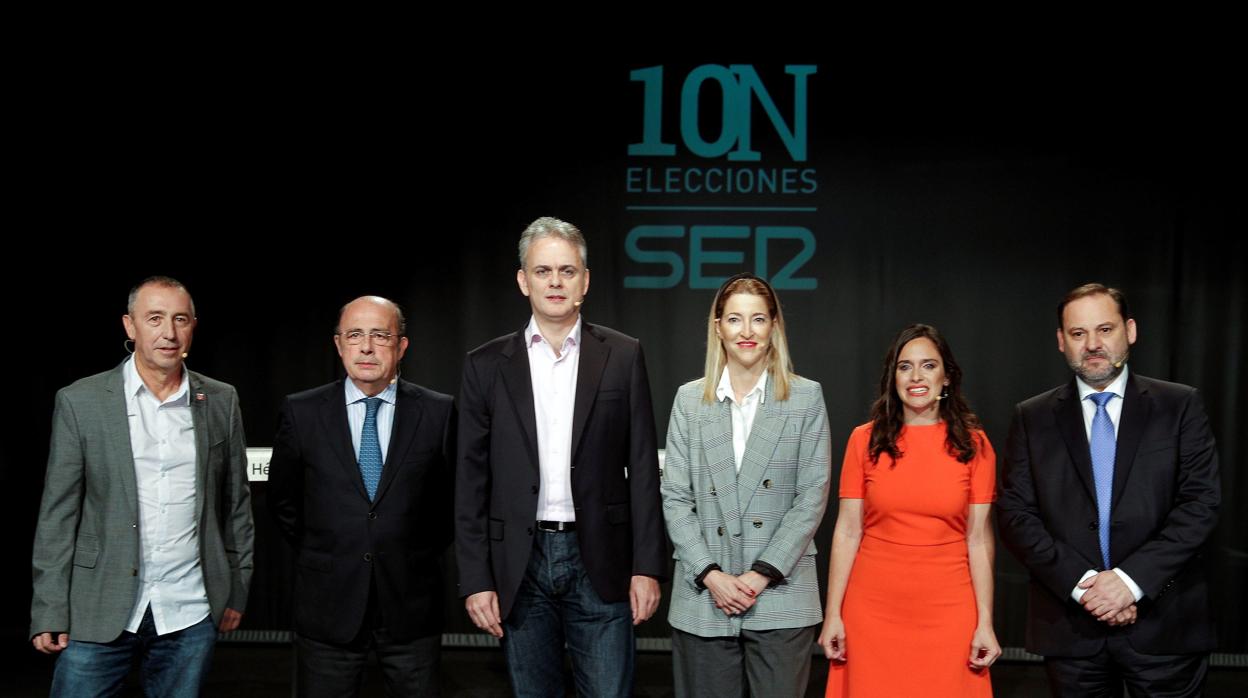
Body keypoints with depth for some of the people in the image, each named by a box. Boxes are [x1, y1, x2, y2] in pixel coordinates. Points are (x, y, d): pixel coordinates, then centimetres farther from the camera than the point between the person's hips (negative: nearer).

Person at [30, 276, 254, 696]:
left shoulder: (221, 402, 4)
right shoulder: (80, 401, -2)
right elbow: (58, 513, -2)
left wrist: (237, 590, 9)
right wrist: (50, 612, -5)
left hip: (190, 614, 2)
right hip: (100, 612, -1)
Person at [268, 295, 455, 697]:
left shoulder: (438, 412, -2)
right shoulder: (301, 412, 0)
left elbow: (453, 497, 8)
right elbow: (283, 500, 11)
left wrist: (423, 556, 7)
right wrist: (319, 557, 9)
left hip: (412, 605, 0)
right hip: (328, 607, 0)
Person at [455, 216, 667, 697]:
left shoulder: (622, 357, 2)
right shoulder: (487, 365, 3)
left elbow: (642, 468, 2)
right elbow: (471, 482, 3)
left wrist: (647, 566, -3)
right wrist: (475, 580, -2)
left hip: (600, 563, -1)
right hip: (519, 565, 1)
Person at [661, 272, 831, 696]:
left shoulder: (806, 397, 4)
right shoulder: (690, 399, 8)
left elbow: (812, 495, -1)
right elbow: (675, 498, 4)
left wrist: (763, 574, -8)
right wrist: (710, 574, -7)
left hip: (780, 595, -1)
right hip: (703, 597, 2)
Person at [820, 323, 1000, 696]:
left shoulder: (973, 444, 1)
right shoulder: (865, 440, 0)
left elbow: (979, 539, 1)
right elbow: (847, 531, 0)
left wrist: (985, 623, -3)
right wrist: (833, 614, -3)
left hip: (948, 609, 0)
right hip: (874, 609, 0)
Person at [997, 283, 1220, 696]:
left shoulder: (1180, 406, 2)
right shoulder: (1033, 418, 4)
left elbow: (1201, 503, -5)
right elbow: (1016, 515, -1)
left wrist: (1132, 579, -15)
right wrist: (1081, 584, -13)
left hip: (1164, 621, -1)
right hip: (1070, 627, 1)